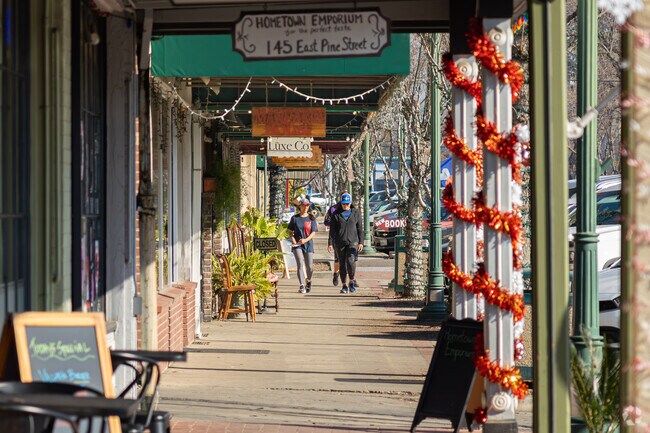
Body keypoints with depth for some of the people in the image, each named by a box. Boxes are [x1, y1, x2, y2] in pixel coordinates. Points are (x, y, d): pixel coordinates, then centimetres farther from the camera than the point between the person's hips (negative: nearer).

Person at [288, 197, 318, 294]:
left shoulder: (311, 218, 5)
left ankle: (308, 281, 33)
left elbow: (313, 232, 0)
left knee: (309, 266, 3)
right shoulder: (295, 218, 5)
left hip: (308, 244, 1)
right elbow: (291, 231, 9)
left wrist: (305, 240, -16)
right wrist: (293, 240, -9)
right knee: (300, 264, -15)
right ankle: (302, 286, -18)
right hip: (297, 245, -1)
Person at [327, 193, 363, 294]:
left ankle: (352, 281, -2)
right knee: (342, 264, 4)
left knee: (351, 260, -19)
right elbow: (332, 230, 5)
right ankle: (344, 285, 12)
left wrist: (361, 242, 1)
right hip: (340, 242, 1)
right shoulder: (336, 214, 5)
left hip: (352, 241, -1)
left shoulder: (356, 212, 6)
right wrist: (330, 243, -2)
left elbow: (360, 228, 8)